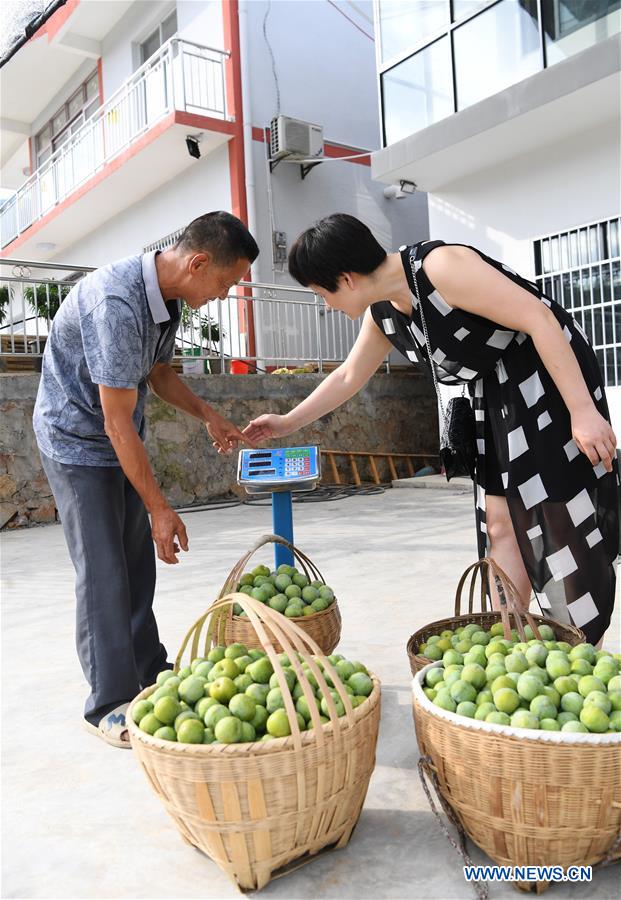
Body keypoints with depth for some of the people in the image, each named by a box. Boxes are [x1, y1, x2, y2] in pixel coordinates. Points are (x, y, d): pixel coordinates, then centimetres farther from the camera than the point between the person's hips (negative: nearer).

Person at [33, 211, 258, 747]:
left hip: (122, 440, 9)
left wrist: (208, 415, 1)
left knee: (137, 562, 12)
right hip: (78, 438, -8)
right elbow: (117, 421, -29)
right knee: (103, 571, -7)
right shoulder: (115, 302, -31)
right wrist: (159, 507, -23)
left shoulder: (169, 298, -2)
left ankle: (148, 672, 25)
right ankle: (110, 705, 5)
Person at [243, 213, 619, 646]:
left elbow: (538, 317, -24)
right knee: (502, 524, 6)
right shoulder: (382, 314, 3)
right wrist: (289, 423, 21)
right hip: (497, 398, 8)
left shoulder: (440, 266, -23)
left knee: (561, 521, -6)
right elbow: (348, 377, 19)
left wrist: (583, 411, -26)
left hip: (550, 377, -8)